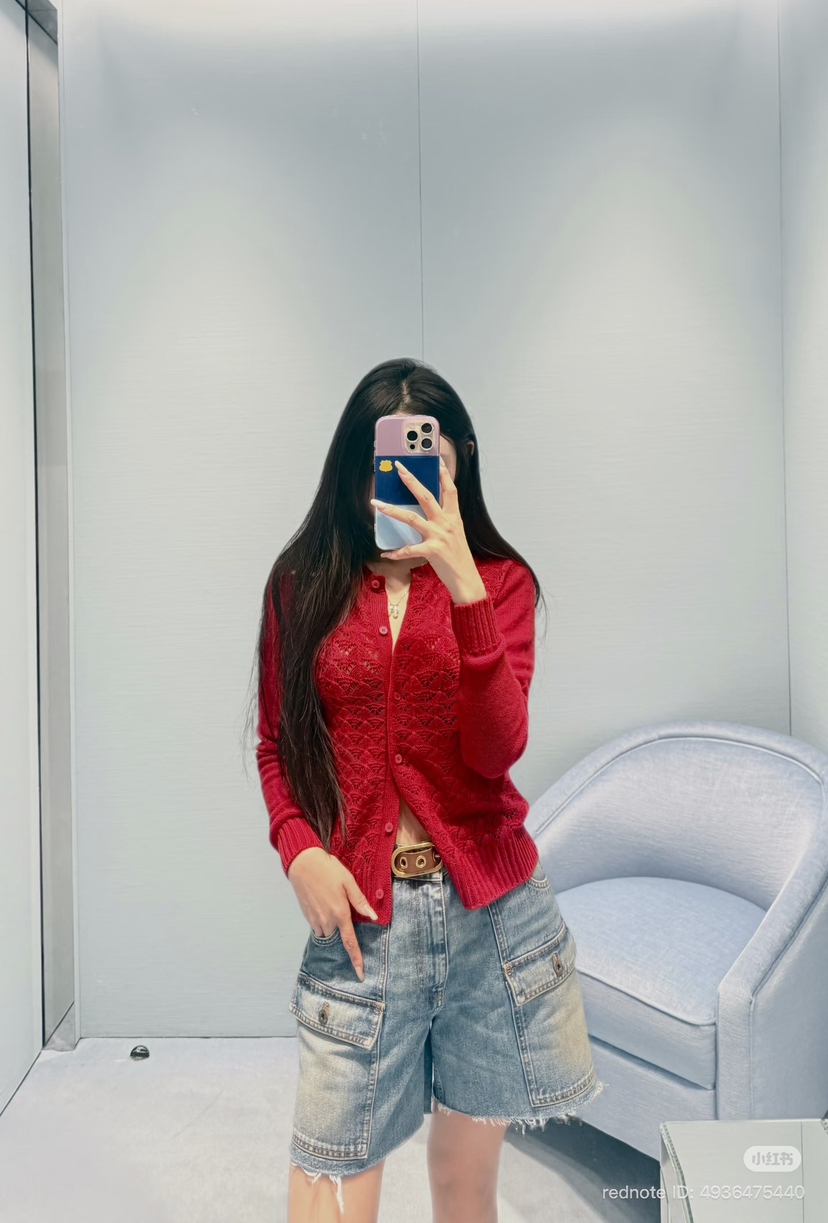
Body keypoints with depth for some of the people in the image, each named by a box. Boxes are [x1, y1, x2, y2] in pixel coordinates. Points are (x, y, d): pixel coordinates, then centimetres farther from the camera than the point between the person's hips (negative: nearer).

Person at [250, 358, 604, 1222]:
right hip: (362, 912, 0)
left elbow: (498, 750, -13)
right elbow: (275, 745, 8)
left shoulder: (500, 579, 0)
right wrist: (299, 850, -9)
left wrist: (463, 587, -23)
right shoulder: (303, 582, 2)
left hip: (493, 910, 1)